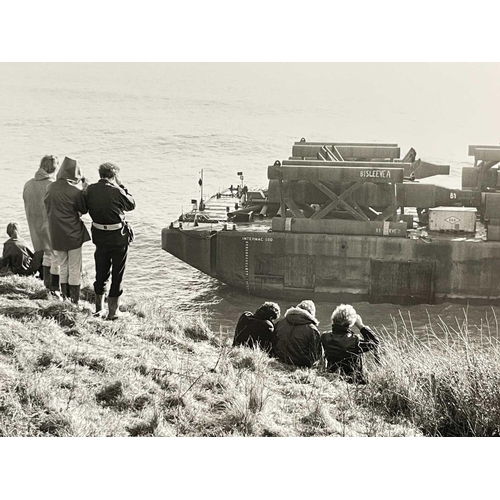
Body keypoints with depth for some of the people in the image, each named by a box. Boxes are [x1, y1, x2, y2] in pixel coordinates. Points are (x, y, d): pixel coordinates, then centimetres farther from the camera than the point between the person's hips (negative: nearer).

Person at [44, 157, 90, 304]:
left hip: (56, 235, 5)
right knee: (74, 269, 7)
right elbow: (84, 210, -5)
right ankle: (75, 301, 11)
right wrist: (84, 191, 0)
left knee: (63, 267, 19)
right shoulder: (75, 191, -18)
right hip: (73, 234, -5)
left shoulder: (51, 187, -2)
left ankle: (65, 297, 25)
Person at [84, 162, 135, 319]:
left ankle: (98, 306, 27)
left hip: (99, 236, 4)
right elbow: (131, 205, -4)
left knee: (101, 272, 18)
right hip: (118, 236, -4)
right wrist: (121, 186, 2)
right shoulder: (116, 191, -19)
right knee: (117, 273, 7)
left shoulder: (90, 189, -6)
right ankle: (113, 309, 11)